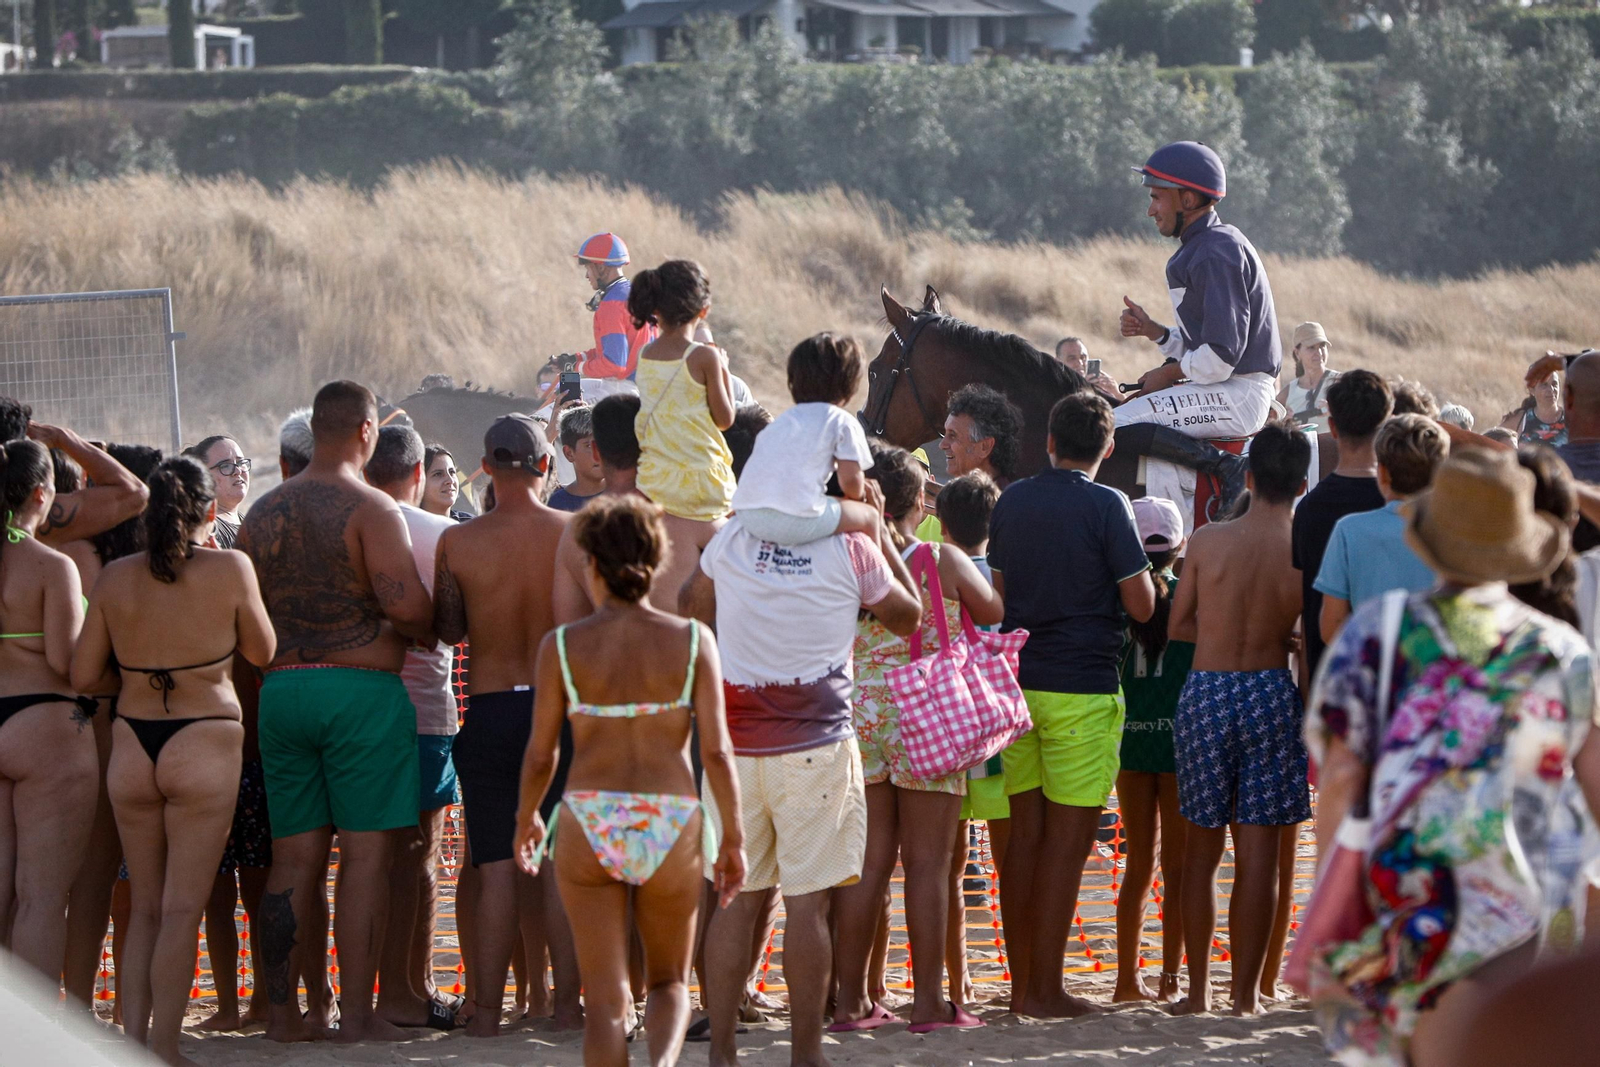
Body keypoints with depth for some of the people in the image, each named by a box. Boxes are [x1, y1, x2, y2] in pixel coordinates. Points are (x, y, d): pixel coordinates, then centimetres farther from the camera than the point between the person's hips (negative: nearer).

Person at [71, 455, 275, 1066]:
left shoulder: (115, 579, 0)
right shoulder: (229, 569, -8)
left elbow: (83, 676, 4)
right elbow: (262, 651, 5)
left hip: (130, 745, 3)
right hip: (205, 740, -3)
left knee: (145, 908, 14)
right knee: (182, 909, -1)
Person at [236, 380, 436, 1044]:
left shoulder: (264, 512, 9)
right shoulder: (370, 509, -10)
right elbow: (407, 607, -18)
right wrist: (425, 629, 4)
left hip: (279, 690, 6)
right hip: (361, 689, -6)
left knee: (294, 857, 9)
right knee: (366, 855, -2)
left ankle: (281, 1010, 9)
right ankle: (358, 1014, -5)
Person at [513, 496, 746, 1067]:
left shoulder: (562, 646, -3)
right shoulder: (692, 641, -3)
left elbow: (540, 754, 2)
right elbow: (716, 751, -6)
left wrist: (526, 819, 20)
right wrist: (733, 838, 4)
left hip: (588, 825, -1)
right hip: (671, 825, 1)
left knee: (605, 998, 6)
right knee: (669, 982, 17)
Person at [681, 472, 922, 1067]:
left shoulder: (730, 539, 2)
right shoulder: (853, 547, -6)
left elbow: (692, 610, 21)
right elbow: (907, 617, 11)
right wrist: (882, 533, 16)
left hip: (735, 742, 3)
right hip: (815, 744, -3)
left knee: (737, 900, 9)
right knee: (808, 903, 0)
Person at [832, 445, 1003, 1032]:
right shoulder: (944, 562, -7)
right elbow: (995, 612, 9)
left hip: (858, 714, 3)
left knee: (867, 859, 8)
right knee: (927, 862, 2)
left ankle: (852, 999, 10)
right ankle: (928, 1000, 3)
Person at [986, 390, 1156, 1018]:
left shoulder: (1011, 502, 8)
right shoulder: (1106, 506, -9)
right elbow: (1141, 606, -10)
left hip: (1019, 679, 5)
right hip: (1081, 687, -5)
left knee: (1025, 835, 10)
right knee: (1068, 841, -2)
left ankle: (1023, 984, 12)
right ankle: (1046, 989, -2)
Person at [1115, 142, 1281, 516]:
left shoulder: (1217, 253, -16)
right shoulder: (1201, 248, 18)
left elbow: (1221, 356, -22)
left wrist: (1169, 374, -8)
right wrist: (1153, 331, 8)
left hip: (1240, 394, -11)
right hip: (1232, 390, 11)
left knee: (1122, 425, -20)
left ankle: (1228, 468, -16)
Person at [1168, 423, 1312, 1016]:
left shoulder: (1208, 542, -4)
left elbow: (1177, 626, 3)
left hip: (1206, 693, 1)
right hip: (1270, 691, -1)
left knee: (1201, 849, 12)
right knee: (1258, 852, 4)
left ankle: (1198, 989, 14)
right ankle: (1246, 994, 4)